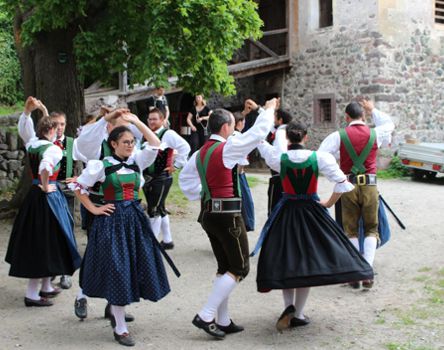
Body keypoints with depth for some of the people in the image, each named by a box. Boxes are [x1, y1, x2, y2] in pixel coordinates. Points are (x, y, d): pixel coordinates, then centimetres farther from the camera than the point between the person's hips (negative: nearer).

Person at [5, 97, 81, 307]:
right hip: (48, 197, -8)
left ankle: (46, 287, 28)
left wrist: (28, 109, 8)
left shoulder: (31, 144, 4)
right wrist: (45, 187, -19)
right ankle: (32, 294, 0)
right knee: (45, 242, -2)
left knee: (33, 240, 15)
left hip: (33, 196, 8)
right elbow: (45, 168, -35)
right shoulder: (53, 149, -17)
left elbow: (22, 126, 20)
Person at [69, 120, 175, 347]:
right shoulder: (101, 165, -5)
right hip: (113, 220, -6)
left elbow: (155, 145, 0)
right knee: (117, 270, -4)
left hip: (135, 218, 6)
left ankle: (116, 311, 29)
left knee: (140, 267, 7)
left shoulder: (136, 162, 8)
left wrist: (137, 122, -1)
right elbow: (78, 186, 1)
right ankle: (120, 328, 4)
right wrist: (93, 209, -3)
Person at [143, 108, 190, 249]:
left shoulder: (168, 134, -11)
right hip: (148, 178, 7)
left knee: (154, 211, -5)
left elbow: (185, 147, -18)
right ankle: (167, 241, 28)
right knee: (160, 210, 15)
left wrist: (176, 165, -14)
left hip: (161, 178, -7)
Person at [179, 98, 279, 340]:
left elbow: (184, 179, 17)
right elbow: (259, 132, -9)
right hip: (227, 215, -8)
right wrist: (269, 109, 5)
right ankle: (206, 316, -7)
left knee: (225, 268, 16)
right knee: (239, 268, 0)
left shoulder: (200, 153, 9)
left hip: (208, 214, 9)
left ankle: (223, 321, 18)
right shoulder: (227, 148, -14)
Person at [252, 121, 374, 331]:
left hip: (286, 213, 0)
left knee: (285, 260, 14)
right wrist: (329, 203, 2)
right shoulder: (319, 158, -10)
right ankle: (297, 314, 13)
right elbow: (342, 183, -11)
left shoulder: (279, 158, -10)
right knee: (307, 260, 9)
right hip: (312, 211, 0)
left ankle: (289, 306, -4)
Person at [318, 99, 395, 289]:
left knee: (351, 230, 10)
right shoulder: (375, 134, 2)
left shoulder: (338, 136, -4)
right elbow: (390, 124, 25)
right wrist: (373, 111, 32)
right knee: (371, 229, 10)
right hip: (370, 185, 1)